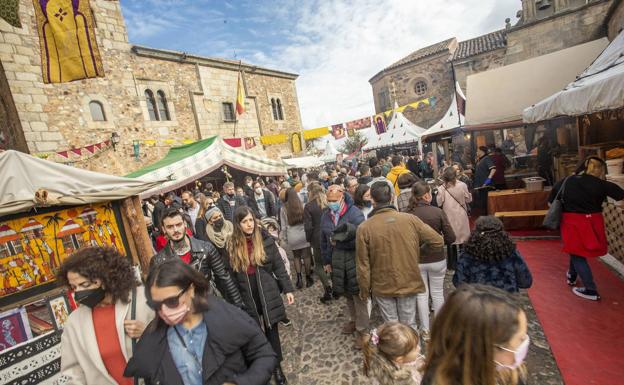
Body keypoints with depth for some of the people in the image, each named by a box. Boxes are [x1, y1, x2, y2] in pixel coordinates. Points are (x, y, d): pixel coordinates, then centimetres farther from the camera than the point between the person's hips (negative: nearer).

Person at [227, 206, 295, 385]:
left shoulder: (266, 240, -7)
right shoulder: (232, 246, -5)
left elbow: (278, 266, -3)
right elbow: (231, 275, 1)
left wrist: (288, 289, -4)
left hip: (268, 294, 0)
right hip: (247, 297, 1)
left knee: (272, 331, 13)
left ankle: (277, 366, 35)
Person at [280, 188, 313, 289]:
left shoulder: (283, 209, -4)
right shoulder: (302, 205, -5)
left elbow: (284, 226, 1)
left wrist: (284, 238, 12)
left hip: (292, 237, 1)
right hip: (303, 235, 0)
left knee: (296, 257, 15)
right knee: (306, 256, 10)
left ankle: (299, 278, 10)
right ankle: (308, 278, 18)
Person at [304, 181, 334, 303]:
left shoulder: (308, 206, -11)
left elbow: (308, 227, -12)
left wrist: (309, 239, 3)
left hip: (318, 239, -4)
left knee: (319, 265, 14)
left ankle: (328, 286, -1)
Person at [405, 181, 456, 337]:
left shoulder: (407, 214, -15)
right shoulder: (437, 212, -16)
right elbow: (451, 238, -11)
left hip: (416, 261, 1)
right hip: (437, 259, 0)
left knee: (422, 294, 16)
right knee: (437, 293, 18)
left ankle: (425, 330, 29)